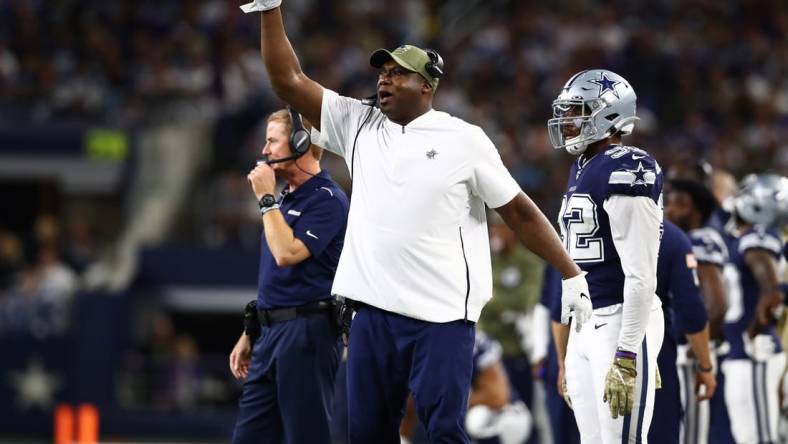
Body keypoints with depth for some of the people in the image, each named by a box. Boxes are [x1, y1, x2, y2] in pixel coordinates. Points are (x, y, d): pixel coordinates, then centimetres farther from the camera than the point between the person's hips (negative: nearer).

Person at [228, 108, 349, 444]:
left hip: (307, 331, -9)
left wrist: (266, 199, -13)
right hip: (271, 332, 9)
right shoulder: (285, 200, 19)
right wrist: (249, 335, 22)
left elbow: (287, 253, -22)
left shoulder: (327, 200, -10)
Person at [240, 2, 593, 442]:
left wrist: (572, 275, 0)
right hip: (374, 312, 4)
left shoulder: (463, 140, -1)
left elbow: (519, 211, 2)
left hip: (443, 317, -4)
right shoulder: (359, 125, 10)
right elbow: (289, 81, 8)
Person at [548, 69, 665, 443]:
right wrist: (565, 358, 21)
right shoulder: (581, 171, 15)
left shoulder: (625, 173, -15)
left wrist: (626, 358, -23)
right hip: (584, 326, 10)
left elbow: (640, 275, -20)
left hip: (622, 322, -10)